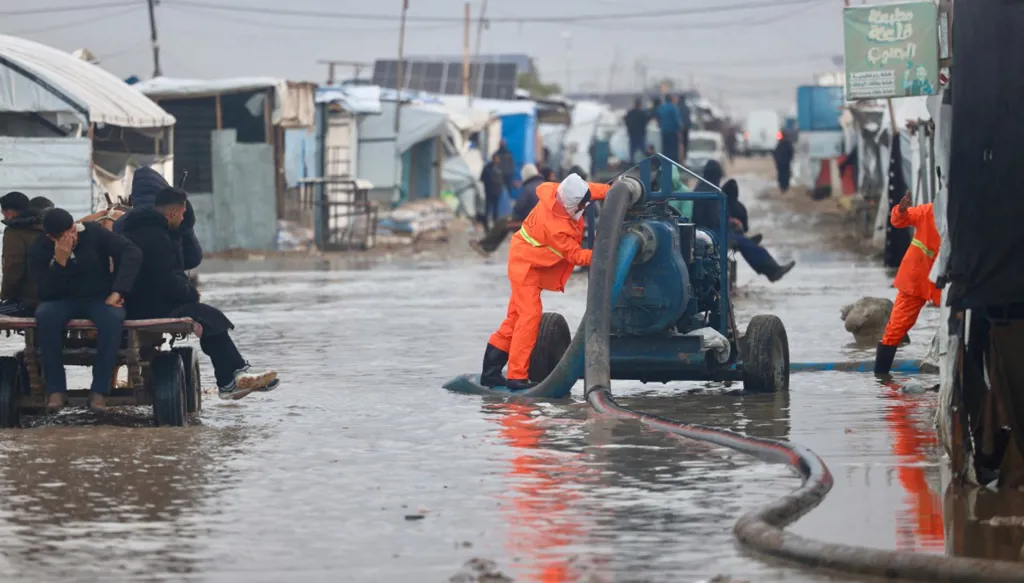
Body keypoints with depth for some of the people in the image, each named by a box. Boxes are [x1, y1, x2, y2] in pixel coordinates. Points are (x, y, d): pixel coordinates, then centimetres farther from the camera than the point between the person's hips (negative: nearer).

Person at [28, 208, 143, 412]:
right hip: (63, 301, 1)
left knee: (112, 317, -37)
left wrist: (117, 292, -25)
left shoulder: (93, 233, -10)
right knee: (45, 315, -36)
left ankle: (99, 390, -32)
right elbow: (46, 293, -17)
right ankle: (56, 389, -27)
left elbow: (132, 254, -16)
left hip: (100, 298, -1)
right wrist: (60, 261, -30)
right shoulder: (39, 250, -8)